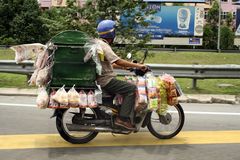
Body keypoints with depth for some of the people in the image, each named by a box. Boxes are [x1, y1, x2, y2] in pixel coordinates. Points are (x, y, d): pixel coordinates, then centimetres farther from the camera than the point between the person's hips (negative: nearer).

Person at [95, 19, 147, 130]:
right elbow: (118, 61, -26)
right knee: (132, 89, -15)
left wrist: (125, 66, 20)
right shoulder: (104, 46, -16)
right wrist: (137, 66, -20)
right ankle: (123, 118, -17)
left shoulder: (97, 43, 16)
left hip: (100, 79, 11)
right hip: (106, 81, -11)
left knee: (127, 88, 21)